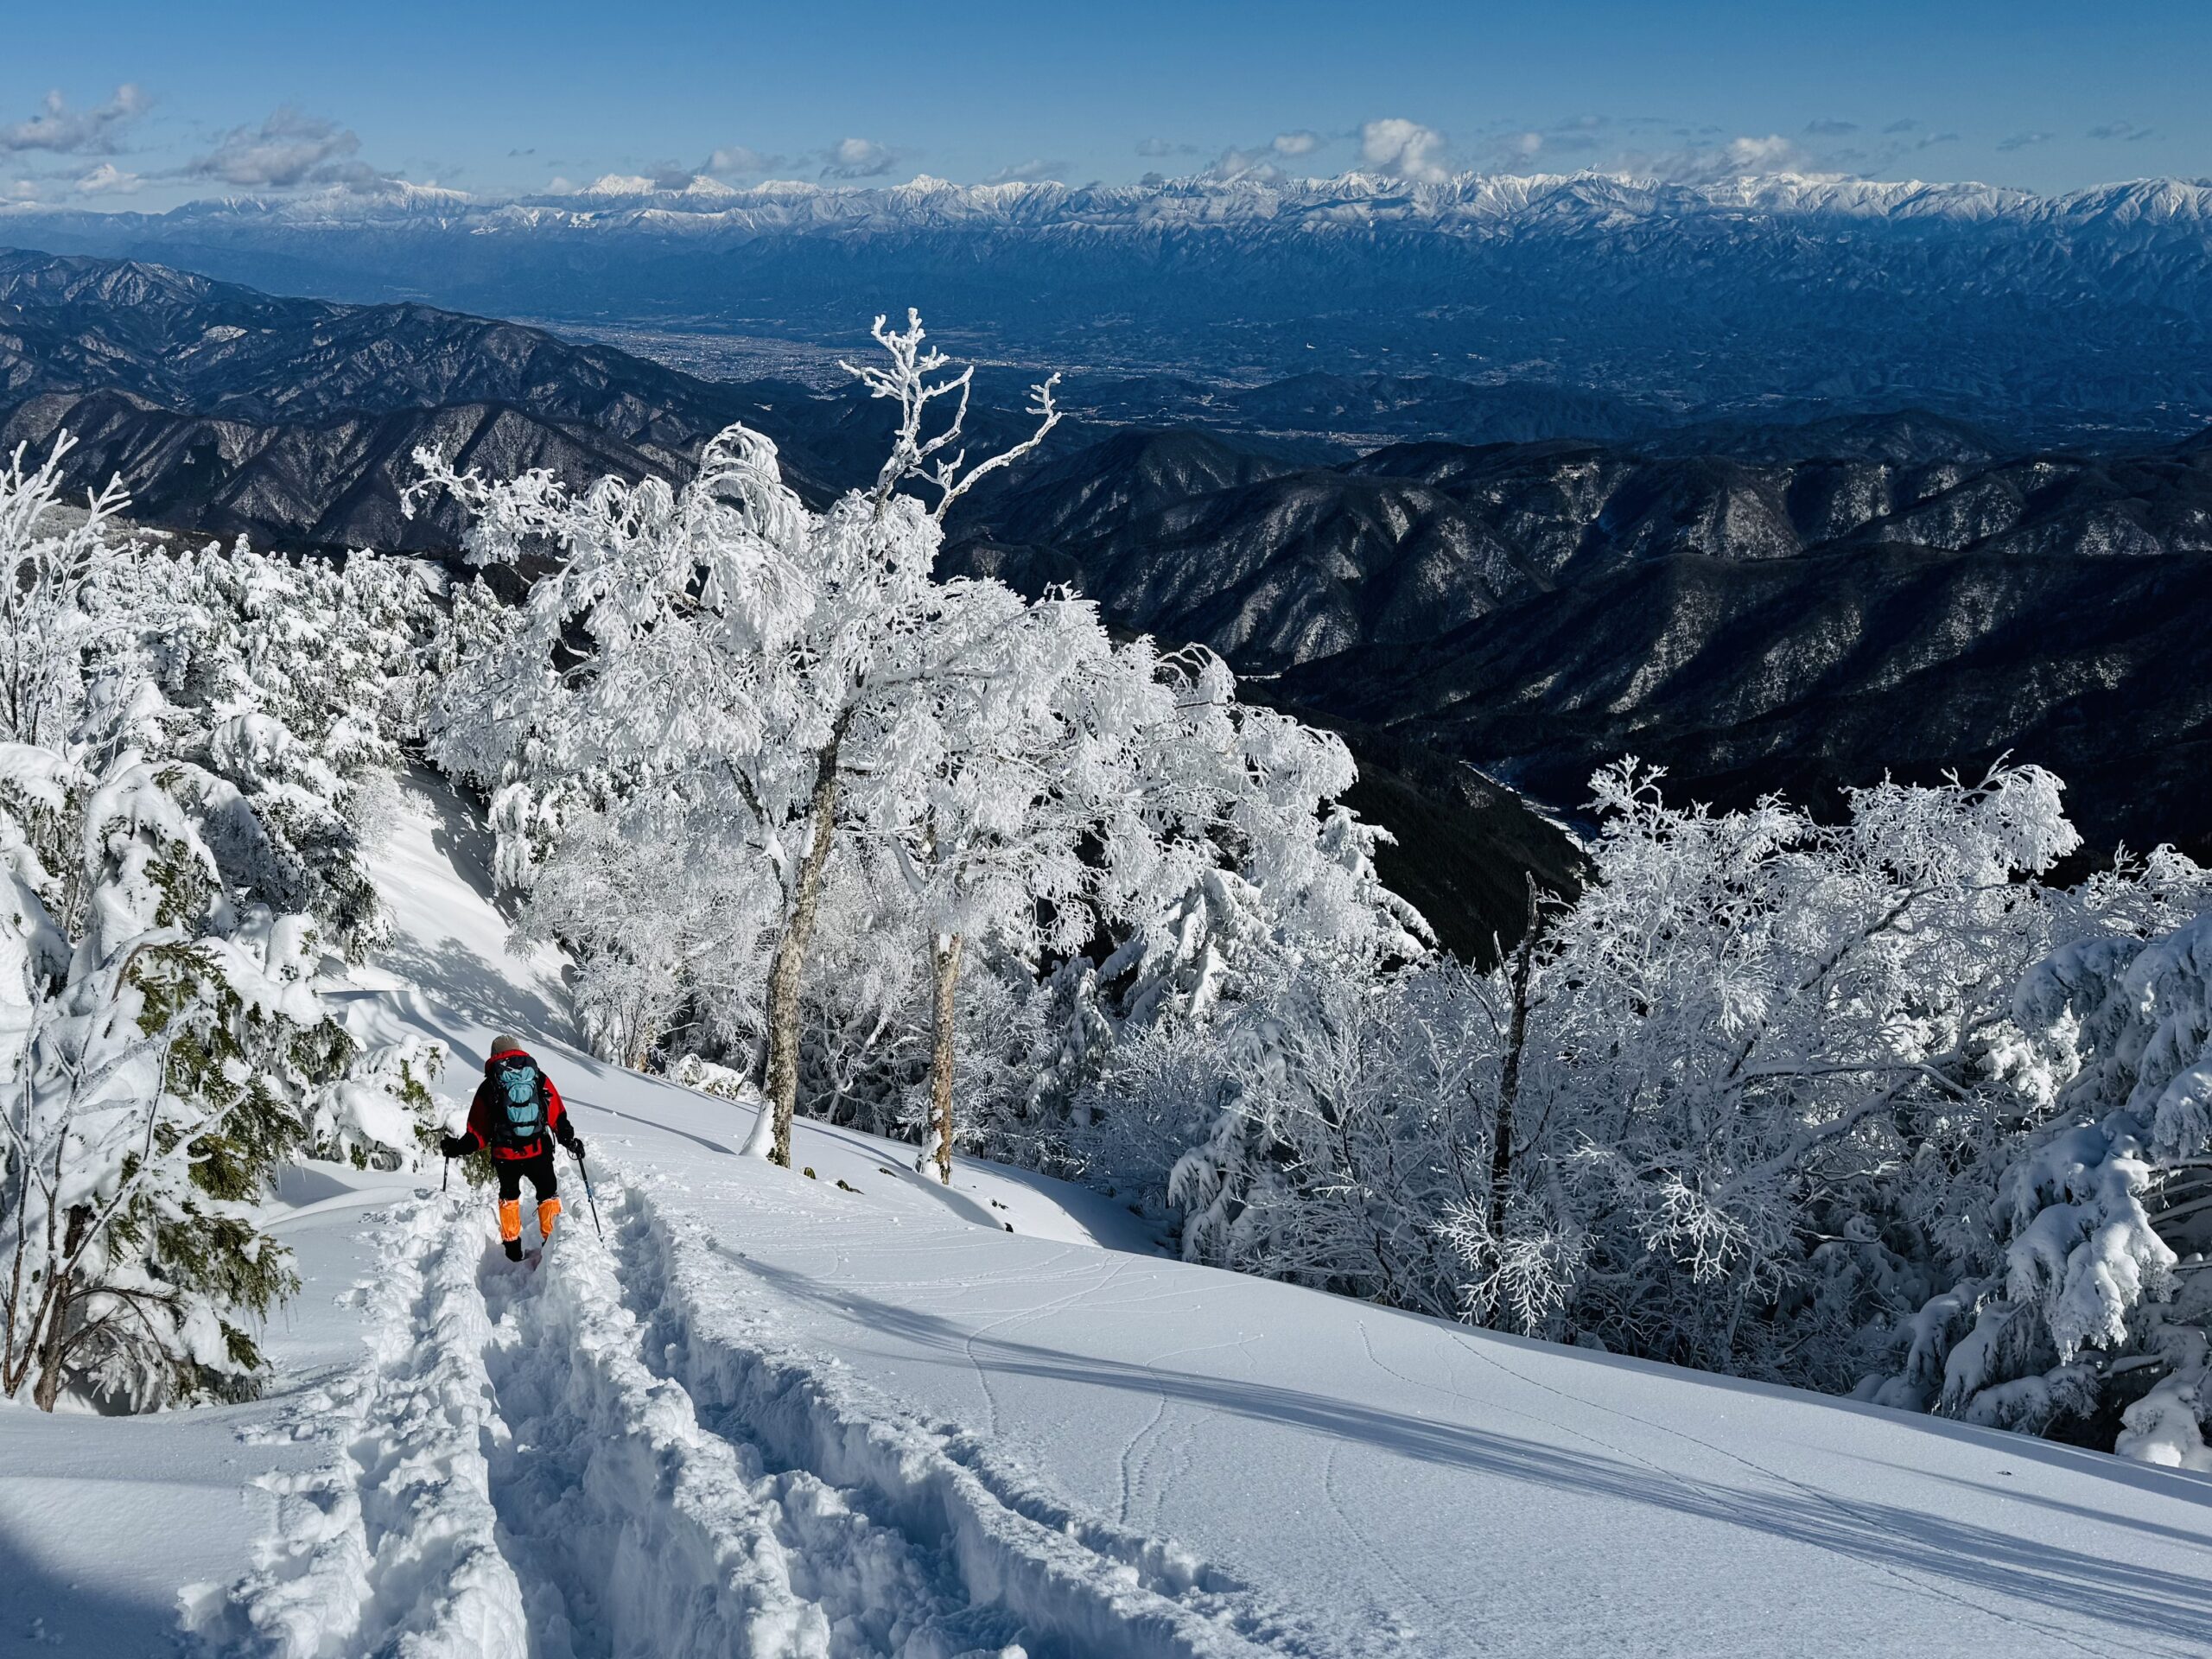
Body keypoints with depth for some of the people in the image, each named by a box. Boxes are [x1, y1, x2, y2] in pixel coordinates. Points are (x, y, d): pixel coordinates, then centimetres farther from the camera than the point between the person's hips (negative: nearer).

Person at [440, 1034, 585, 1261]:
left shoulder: (488, 1086, 1)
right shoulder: (540, 1079, 2)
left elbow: (478, 1131, 3)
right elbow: (558, 1117, 2)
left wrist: (458, 1147, 12)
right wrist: (570, 1140, 10)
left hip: (505, 1156, 1)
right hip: (538, 1152, -1)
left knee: (509, 1196, 25)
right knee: (548, 1194, 20)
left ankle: (512, 1245, 26)